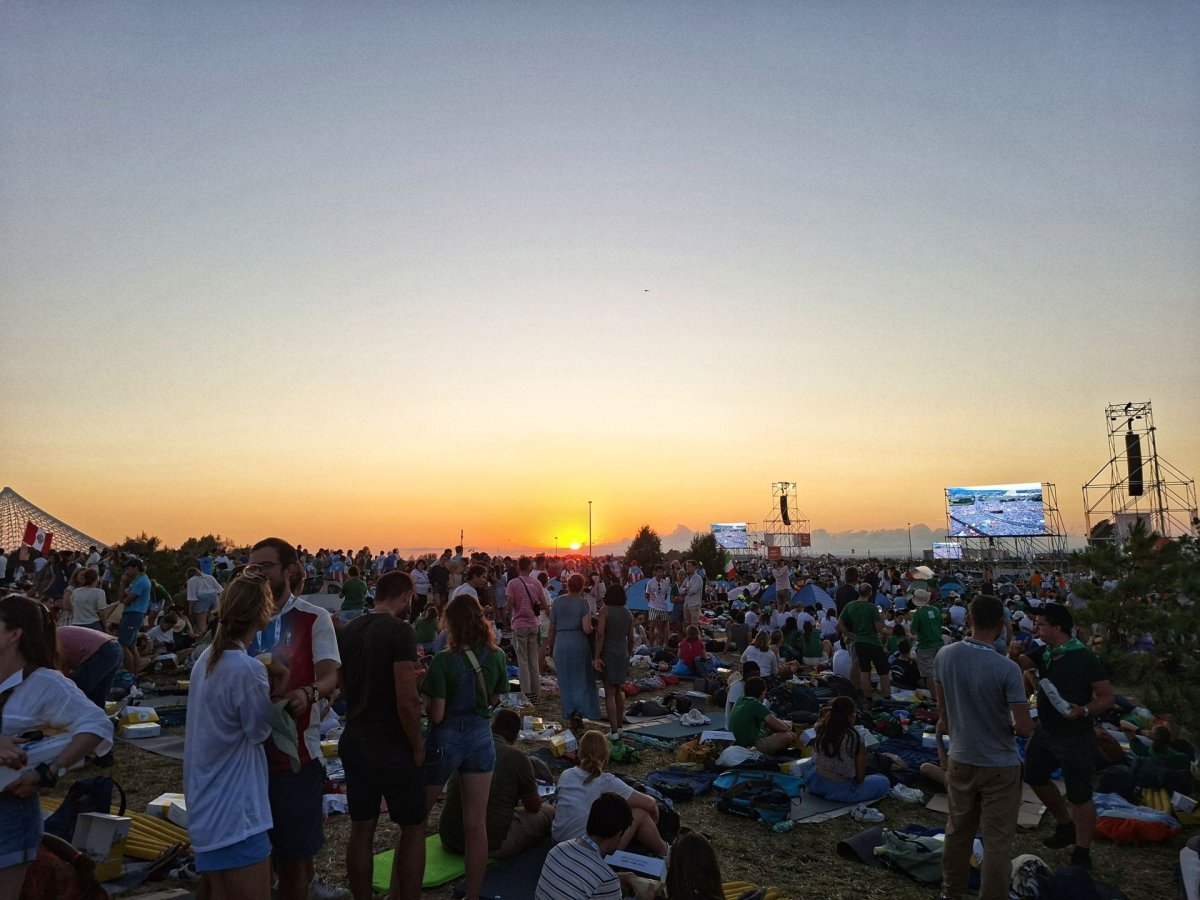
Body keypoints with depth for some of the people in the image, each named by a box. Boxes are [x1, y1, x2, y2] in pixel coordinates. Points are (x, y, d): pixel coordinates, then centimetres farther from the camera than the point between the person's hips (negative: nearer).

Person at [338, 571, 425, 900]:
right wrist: (417, 746, -9)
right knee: (413, 828, 10)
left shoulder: (349, 630, 3)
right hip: (392, 748, -6)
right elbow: (407, 701, -24)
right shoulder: (400, 630, -18)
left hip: (354, 743, 6)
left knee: (361, 829, 16)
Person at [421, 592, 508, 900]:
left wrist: (427, 703, 2)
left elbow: (436, 715, -17)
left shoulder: (444, 661, -19)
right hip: (481, 737, 3)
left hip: (446, 740, -3)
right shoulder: (497, 656, -5)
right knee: (477, 824, 9)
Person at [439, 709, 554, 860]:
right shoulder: (518, 758, -9)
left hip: (448, 840, 6)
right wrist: (531, 790, 29)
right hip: (492, 846, -6)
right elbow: (533, 807, 5)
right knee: (548, 811, 13)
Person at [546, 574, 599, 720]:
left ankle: (568, 711, 20)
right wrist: (592, 628, 8)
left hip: (561, 644, 2)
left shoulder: (557, 602, 1)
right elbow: (587, 629, -14)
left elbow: (552, 628, 5)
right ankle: (585, 709, 11)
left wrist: (551, 646, 17)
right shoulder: (583, 602, -7)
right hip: (579, 643, -2)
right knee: (582, 677, 13)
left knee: (565, 679, 14)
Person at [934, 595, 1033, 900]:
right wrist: (1013, 724, 1)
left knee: (958, 831, 21)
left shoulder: (945, 656, -9)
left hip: (960, 760, 5)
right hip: (1000, 766, -5)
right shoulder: (1007, 669, -24)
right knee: (997, 841, 8)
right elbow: (1025, 728, -20)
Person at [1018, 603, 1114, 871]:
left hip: (1075, 736, -8)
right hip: (1045, 731, 8)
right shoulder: (1044, 653, 3)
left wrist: (1084, 711, -31)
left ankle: (1082, 853, 16)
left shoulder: (1084, 659, -18)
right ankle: (1065, 826, 38)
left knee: (1079, 795, 2)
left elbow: (1108, 697, -17)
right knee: (1034, 777, 19)